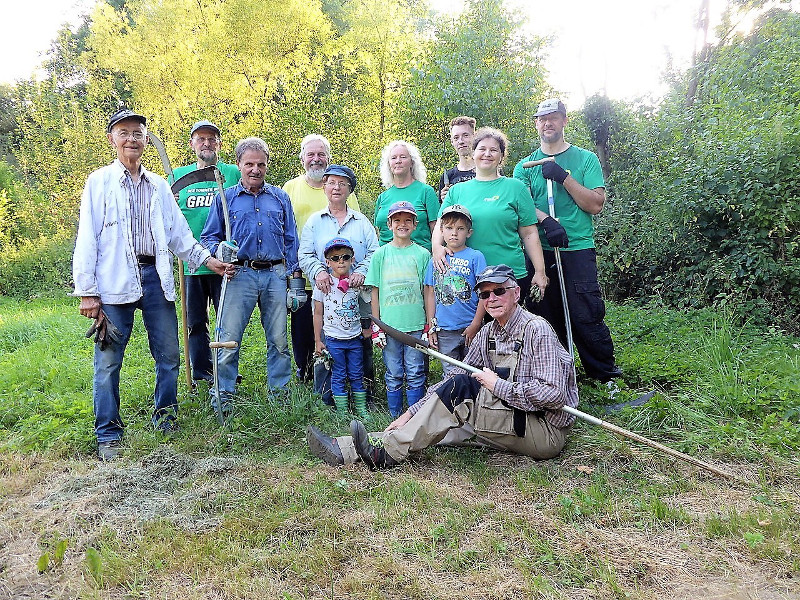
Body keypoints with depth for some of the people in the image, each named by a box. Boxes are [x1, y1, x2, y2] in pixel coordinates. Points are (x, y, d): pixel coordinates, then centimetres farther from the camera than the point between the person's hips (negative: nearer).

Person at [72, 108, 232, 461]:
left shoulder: (159, 185, 16)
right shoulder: (99, 182, 5)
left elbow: (178, 232, 19)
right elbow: (87, 238, 0)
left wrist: (207, 260, 10)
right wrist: (87, 291, -6)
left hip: (155, 277, 4)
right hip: (115, 283, -3)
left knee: (168, 355, 6)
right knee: (108, 360, 0)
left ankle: (166, 418, 24)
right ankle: (108, 435, 13)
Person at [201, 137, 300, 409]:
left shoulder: (280, 197, 16)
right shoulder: (225, 198, 11)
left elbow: (291, 239, 15)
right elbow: (209, 237, 11)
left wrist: (294, 274, 7)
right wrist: (220, 252, -12)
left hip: (275, 274, 2)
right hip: (239, 274, -1)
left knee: (279, 338, 5)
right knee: (229, 338, -4)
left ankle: (280, 391, 17)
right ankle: (224, 393, 7)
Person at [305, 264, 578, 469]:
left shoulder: (536, 330, -14)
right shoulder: (488, 333, 10)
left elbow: (553, 394, -22)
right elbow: (455, 377, 6)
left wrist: (498, 385, -18)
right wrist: (412, 413, -3)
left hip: (547, 433, -7)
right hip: (508, 421, 7)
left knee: (462, 388, -23)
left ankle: (389, 452, -19)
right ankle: (345, 450, -13)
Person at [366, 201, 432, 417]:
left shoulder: (422, 254, 4)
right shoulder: (381, 254, 6)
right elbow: (375, 293, 7)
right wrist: (376, 327, 2)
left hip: (416, 325, 0)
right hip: (389, 325, 1)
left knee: (415, 375, 3)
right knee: (393, 376, 8)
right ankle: (395, 419, 20)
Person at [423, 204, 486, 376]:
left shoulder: (476, 257, -3)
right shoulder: (436, 259, 8)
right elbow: (431, 294, 10)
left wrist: (475, 325, -8)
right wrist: (431, 327, 7)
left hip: (469, 329, -3)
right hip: (444, 330, 3)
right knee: (450, 374, 9)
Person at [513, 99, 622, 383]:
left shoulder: (585, 159, 8)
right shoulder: (525, 165, 13)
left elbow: (595, 204, -2)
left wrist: (563, 177, -10)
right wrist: (546, 220, -20)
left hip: (577, 250, -2)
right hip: (539, 251, 2)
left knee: (586, 316, -6)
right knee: (546, 317, 6)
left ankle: (607, 376, 9)